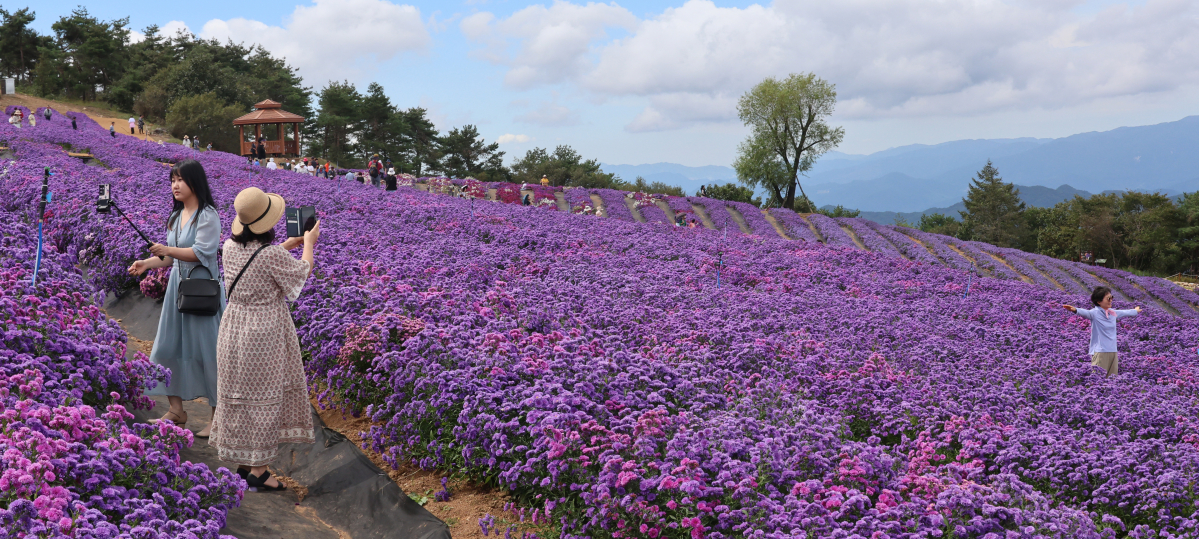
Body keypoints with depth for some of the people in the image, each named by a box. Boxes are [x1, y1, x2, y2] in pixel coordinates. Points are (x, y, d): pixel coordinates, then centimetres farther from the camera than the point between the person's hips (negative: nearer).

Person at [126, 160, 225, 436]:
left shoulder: (208, 215, -11)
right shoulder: (176, 217, 13)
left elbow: (202, 252, -21)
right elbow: (172, 257, 18)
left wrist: (168, 249, -30)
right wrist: (146, 263, 3)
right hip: (177, 287, 9)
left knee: (206, 348, -5)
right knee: (169, 346, 11)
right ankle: (176, 410, 23)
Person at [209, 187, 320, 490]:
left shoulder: (229, 248, -3)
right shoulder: (274, 256, -23)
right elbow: (303, 272, -3)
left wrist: (287, 246, 27)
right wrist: (308, 243, 14)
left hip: (234, 326, 7)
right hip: (265, 331, -7)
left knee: (238, 393, 17)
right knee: (262, 396, 3)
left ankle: (241, 460, 30)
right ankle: (258, 470, 12)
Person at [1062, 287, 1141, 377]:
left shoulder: (1113, 313, 14)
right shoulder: (1095, 313, -10)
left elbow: (1125, 313, 34)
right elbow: (1085, 312, -30)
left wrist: (1135, 311, 53)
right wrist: (1075, 310, -53)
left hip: (1113, 351, 7)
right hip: (1100, 352, -7)